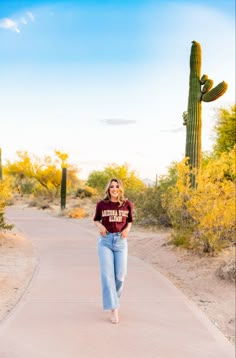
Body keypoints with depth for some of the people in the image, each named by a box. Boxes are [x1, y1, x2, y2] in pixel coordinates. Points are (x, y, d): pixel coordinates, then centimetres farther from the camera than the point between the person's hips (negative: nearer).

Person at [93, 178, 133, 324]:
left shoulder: (127, 204, -1)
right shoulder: (101, 204, -2)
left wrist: (127, 228, -8)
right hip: (105, 241, -1)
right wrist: (100, 226, -10)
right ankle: (113, 309, -5)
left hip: (121, 241, 1)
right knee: (107, 274, -9)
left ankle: (112, 297, 35)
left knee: (120, 276, 3)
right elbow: (96, 219, 11)